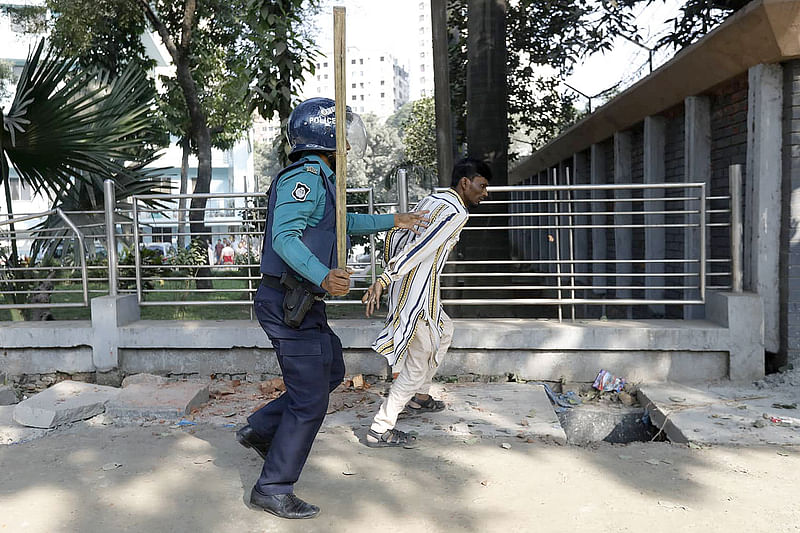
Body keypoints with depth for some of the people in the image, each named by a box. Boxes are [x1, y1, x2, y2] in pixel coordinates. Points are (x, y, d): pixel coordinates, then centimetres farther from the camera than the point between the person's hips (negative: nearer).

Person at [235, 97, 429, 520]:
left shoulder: (318, 179, 18)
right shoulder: (305, 176, -15)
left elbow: (346, 223, 33)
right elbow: (284, 236, -27)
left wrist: (393, 221, 37)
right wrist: (323, 276, -40)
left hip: (302, 305, 10)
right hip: (288, 304, -10)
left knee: (331, 372, 22)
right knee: (310, 399, -3)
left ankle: (259, 430, 28)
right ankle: (273, 489, 11)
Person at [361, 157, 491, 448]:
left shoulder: (430, 200, 12)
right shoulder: (455, 212, -16)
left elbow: (394, 235, 16)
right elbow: (419, 248, -25)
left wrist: (390, 275, 23)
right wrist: (382, 281, -30)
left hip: (403, 284, 10)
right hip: (417, 293, -10)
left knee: (444, 330, 29)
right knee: (419, 362, -1)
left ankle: (419, 396, 38)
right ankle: (381, 429, 4)